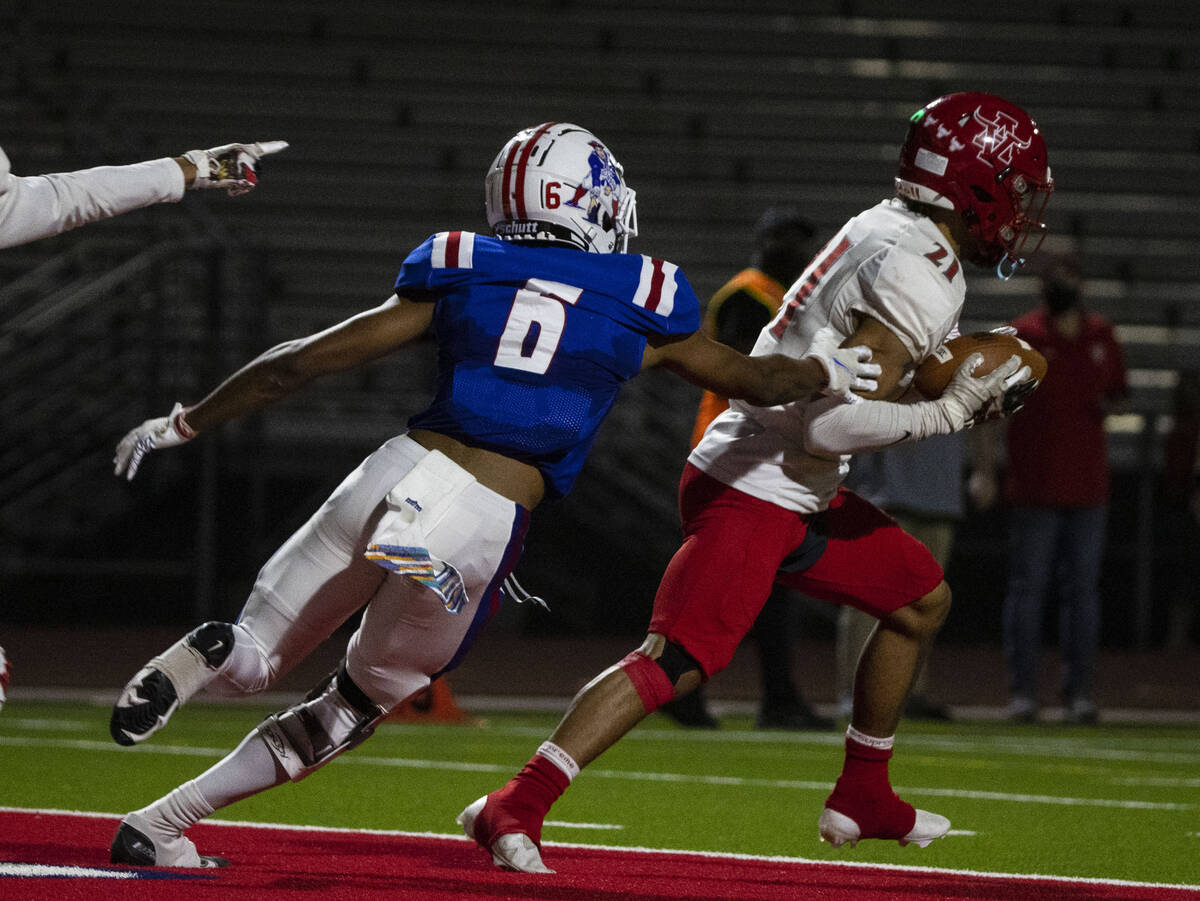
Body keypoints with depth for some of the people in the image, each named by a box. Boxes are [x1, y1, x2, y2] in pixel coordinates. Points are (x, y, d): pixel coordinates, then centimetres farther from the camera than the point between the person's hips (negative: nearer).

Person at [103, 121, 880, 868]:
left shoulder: (459, 274, 13)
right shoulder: (640, 304, 10)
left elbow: (305, 361, 11)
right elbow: (751, 378, 26)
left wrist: (182, 425, 19)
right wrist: (825, 372, 47)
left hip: (402, 473, 2)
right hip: (483, 526, -1)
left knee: (257, 658, 16)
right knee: (354, 706, 17)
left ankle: (208, 655, -24)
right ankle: (161, 824, 1)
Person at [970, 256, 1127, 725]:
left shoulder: (1101, 335, 8)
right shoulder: (1020, 336, -5)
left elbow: (1118, 390, 22)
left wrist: (1108, 405, -4)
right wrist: (984, 470, -16)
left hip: (1089, 487, 4)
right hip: (1034, 488, -4)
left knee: (1082, 589, 6)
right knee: (1027, 586, -2)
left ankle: (1079, 691, 11)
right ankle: (1022, 692, 2)